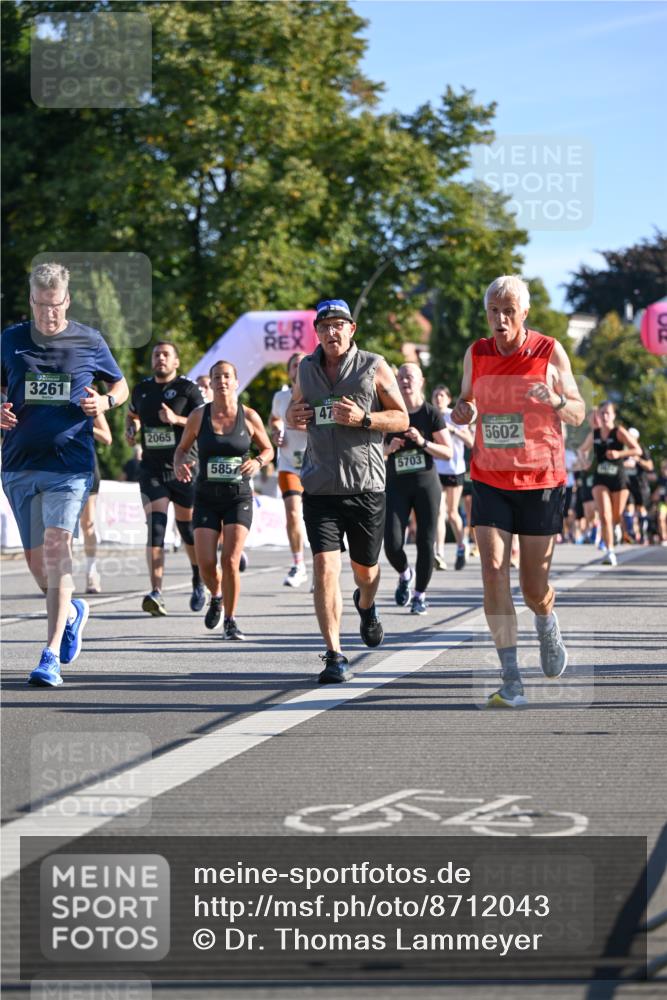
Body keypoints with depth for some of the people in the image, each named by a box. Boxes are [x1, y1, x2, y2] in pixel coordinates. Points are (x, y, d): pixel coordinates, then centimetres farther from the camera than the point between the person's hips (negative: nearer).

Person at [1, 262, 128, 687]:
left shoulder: (90, 341, 2)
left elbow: (121, 385, 15)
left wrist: (104, 402, -7)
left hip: (70, 463, -3)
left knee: (56, 545, -18)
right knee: (35, 557, 11)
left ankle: (52, 656, -20)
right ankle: (72, 611, 42)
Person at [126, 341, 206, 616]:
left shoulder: (188, 388, -2)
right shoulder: (141, 389, 11)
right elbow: (132, 415, 31)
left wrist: (177, 419, -21)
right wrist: (131, 429, 9)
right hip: (151, 469, 2)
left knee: (188, 526, 9)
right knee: (155, 526, -13)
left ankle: (199, 583, 33)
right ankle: (156, 593, -22)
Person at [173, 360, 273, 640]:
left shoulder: (249, 417, -2)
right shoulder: (198, 416, 0)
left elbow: (268, 449, 11)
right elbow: (181, 449, 11)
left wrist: (257, 462, -12)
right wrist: (180, 465, -12)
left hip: (238, 497, -1)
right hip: (206, 498, 1)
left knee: (230, 561, -13)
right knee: (206, 563, -6)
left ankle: (230, 621, 4)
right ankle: (216, 596, 29)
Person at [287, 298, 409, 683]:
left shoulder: (374, 367, 0)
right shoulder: (307, 369, 10)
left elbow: (402, 419, 1)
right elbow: (295, 408, 26)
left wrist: (363, 419, -16)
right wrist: (293, 417, 1)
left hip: (366, 487, -1)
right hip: (320, 488, 1)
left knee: (365, 567, 14)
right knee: (325, 568, -13)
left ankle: (366, 607, 51)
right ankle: (335, 657, -11)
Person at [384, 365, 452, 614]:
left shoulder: (431, 413, -2)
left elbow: (448, 452, -3)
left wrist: (423, 443, -17)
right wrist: (389, 448, -10)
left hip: (426, 483, -1)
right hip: (396, 484, 1)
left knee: (425, 542, -2)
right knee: (392, 544, -10)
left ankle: (420, 594, 15)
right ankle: (405, 574, 22)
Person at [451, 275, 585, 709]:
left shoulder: (550, 352, -5)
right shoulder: (476, 354, 2)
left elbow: (578, 415, 0)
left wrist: (555, 400, -23)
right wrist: (462, 410, -7)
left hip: (541, 481, -2)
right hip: (490, 481, 2)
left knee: (534, 586, 4)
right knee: (494, 572, -13)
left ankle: (548, 624, 42)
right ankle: (512, 683, -11)